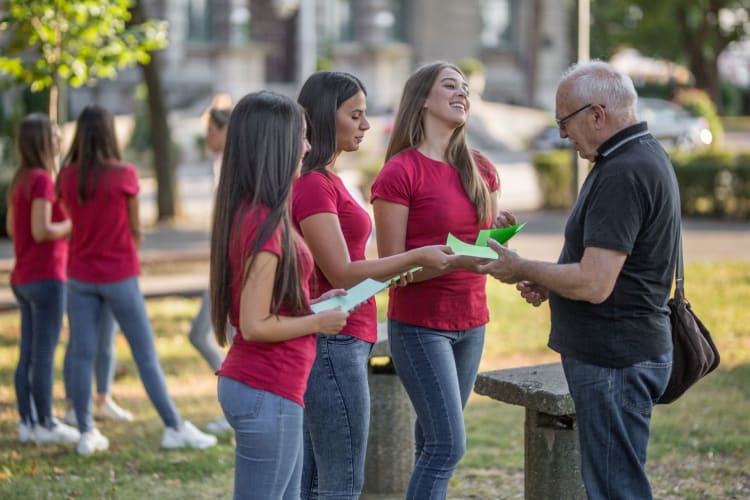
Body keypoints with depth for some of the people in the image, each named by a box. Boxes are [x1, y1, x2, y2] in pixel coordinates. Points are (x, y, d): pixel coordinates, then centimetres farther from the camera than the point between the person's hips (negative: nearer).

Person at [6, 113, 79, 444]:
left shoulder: (19, 181, 12)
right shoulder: (42, 180, -15)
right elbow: (41, 231, -22)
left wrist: (62, 223, 17)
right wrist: (73, 224, -7)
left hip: (23, 277, 9)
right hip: (46, 276, -9)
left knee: (28, 354, 11)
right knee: (44, 353, -4)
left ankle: (27, 422, 14)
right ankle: (45, 424, -1)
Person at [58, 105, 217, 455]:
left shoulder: (67, 176, -2)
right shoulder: (124, 175, -11)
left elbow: (74, 220, 8)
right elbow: (134, 229, -1)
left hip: (80, 277, 3)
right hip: (119, 277, -3)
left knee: (81, 355, 6)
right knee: (146, 355, 4)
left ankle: (86, 433, 7)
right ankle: (174, 427, 9)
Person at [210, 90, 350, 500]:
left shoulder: (246, 211, 9)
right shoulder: (265, 222, -20)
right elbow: (256, 326, -21)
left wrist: (312, 305, 11)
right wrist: (318, 322, -9)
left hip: (247, 384, 10)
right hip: (267, 394, -10)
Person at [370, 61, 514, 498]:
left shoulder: (481, 170, 8)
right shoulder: (399, 173, -11)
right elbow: (392, 265, -12)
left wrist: (502, 233, -8)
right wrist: (456, 261, -25)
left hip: (472, 323, 6)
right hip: (420, 326, -6)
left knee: (435, 440, 10)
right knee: (449, 443, -11)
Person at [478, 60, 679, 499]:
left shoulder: (623, 174, -22)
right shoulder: (645, 156, 13)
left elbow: (593, 285, -26)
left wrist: (521, 270, -11)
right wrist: (547, 282, 10)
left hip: (614, 361, -11)